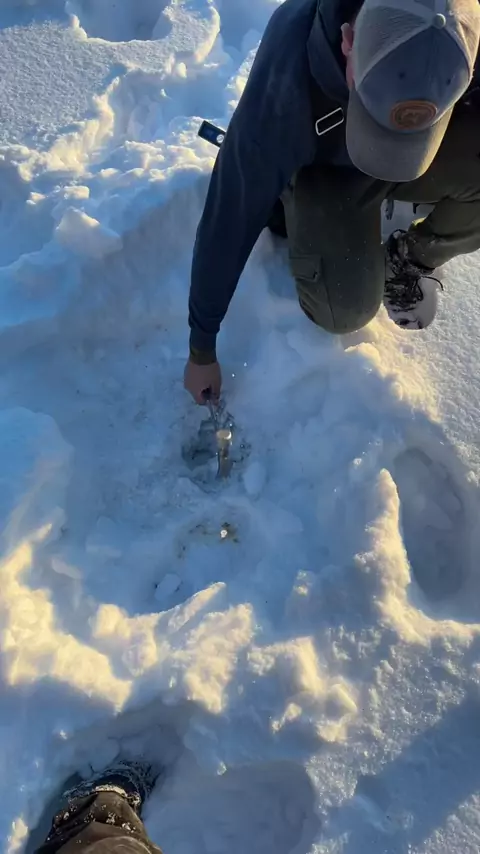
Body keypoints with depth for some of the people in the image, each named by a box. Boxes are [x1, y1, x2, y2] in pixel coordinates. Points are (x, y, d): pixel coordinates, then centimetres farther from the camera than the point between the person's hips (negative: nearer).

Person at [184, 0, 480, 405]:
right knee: (345, 309, -24)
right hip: (323, 168, -2)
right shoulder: (285, 86, -37)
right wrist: (201, 350, -22)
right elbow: (228, 220, -30)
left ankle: (414, 256, 0)